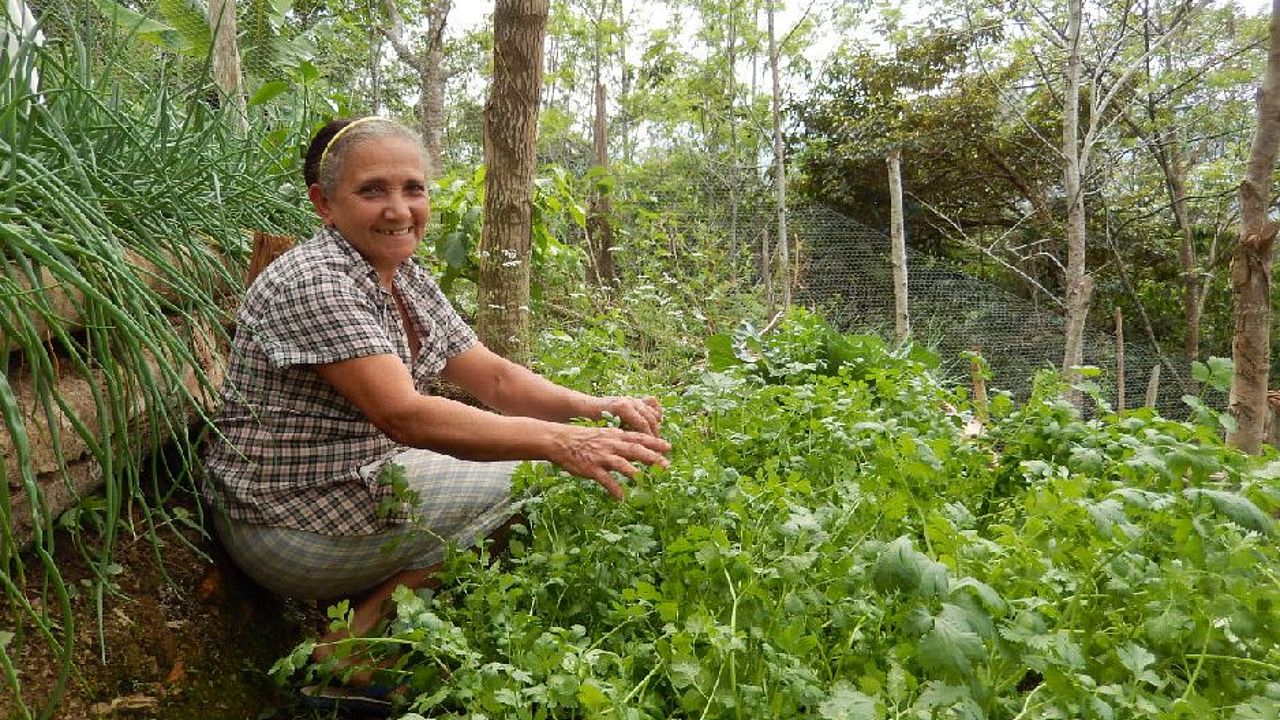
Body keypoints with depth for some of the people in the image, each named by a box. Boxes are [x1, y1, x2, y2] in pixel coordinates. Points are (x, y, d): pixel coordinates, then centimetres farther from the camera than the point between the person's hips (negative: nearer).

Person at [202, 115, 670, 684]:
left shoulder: (410, 280, 6)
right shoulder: (312, 282, -22)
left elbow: (493, 379, 2)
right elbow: (404, 415, -32)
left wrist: (598, 407, -15)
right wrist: (560, 441, -40)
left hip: (364, 483, 9)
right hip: (290, 526, -8)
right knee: (517, 476, -11)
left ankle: (377, 600, 2)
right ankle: (359, 636, -4)